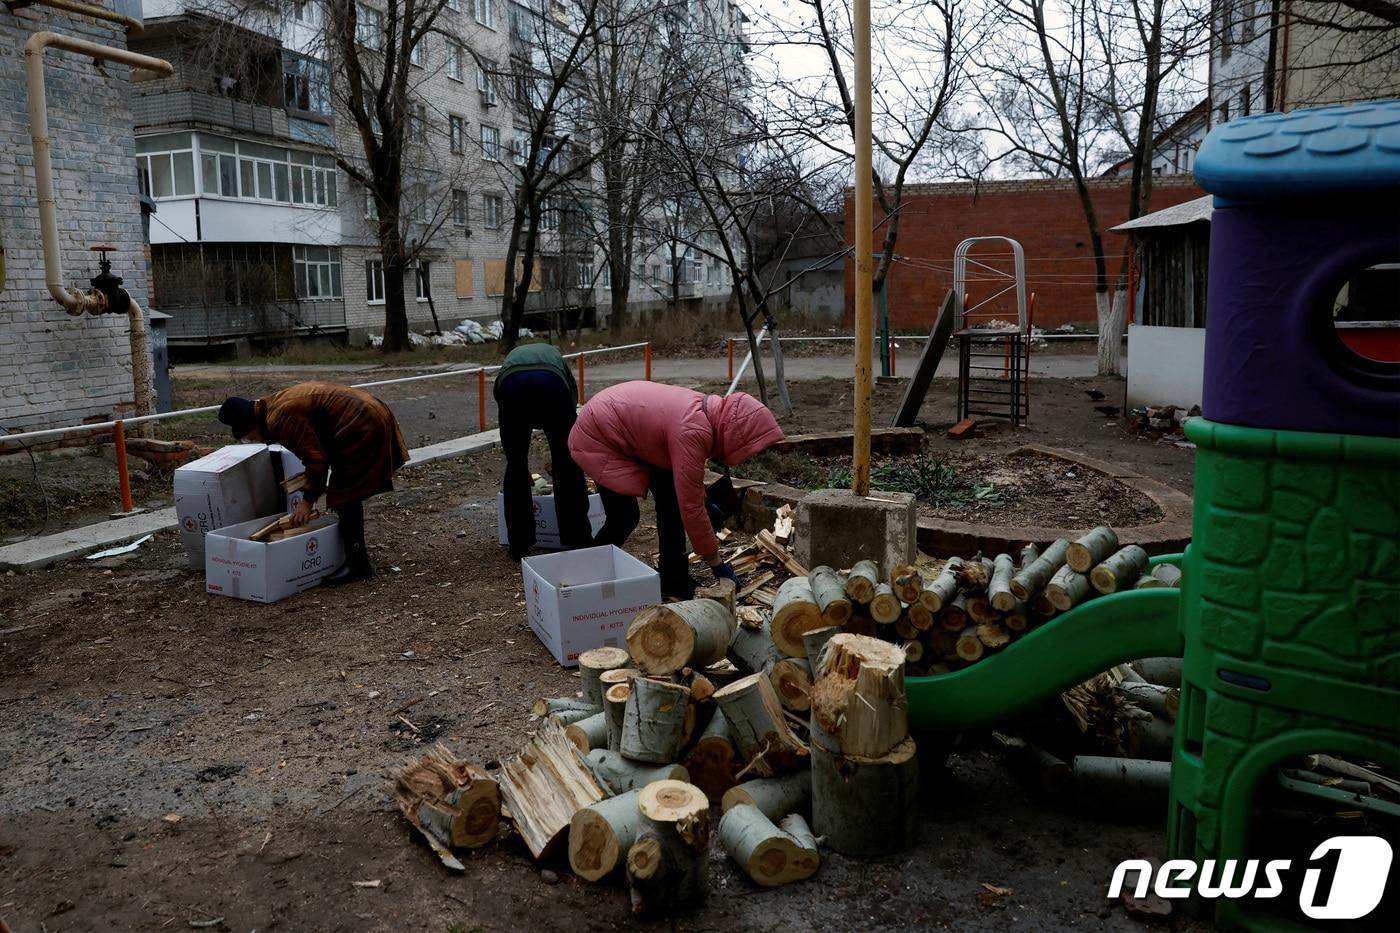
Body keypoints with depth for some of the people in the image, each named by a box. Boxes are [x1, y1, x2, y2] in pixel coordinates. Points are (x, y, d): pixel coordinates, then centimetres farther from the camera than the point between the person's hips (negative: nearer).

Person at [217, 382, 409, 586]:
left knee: (345, 496, -5)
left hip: (360, 428, -11)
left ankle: (358, 564, -1)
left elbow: (315, 457, -19)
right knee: (348, 493, 18)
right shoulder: (278, 403, 15)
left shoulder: (280, 419, -16)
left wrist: (307, 500, -11)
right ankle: (355, 555, 27)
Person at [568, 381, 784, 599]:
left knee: (671, 497, 3)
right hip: (597, 436, -9)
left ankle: (673, 581, 13)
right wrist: (715, 562, -22)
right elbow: (691, 506, -30)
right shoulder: (692, 432, -34)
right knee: (624, 517, -11)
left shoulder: (707, 411, -8)